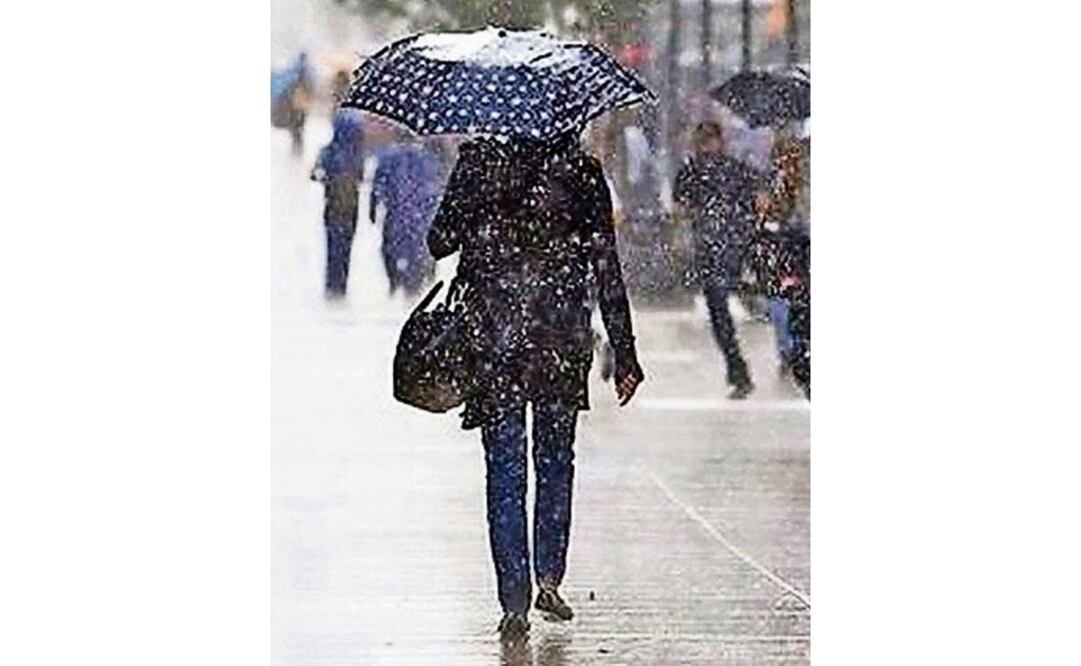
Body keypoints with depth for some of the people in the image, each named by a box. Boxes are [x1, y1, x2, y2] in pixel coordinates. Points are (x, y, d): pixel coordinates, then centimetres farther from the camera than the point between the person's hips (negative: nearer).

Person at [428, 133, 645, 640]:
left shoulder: (478, 160, -4)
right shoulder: (581, 169, -2)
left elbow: (440, 243, 0)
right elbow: (607, 268, -1)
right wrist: (624, 355, 4)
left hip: (493, 340, -1)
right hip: (563, 344, 1)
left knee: (505, 472, 4)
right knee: (555, 464, 19)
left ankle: (515, 602, 1)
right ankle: (548, 579, 15)